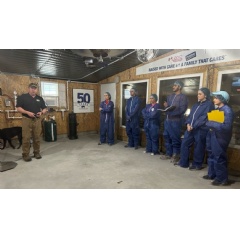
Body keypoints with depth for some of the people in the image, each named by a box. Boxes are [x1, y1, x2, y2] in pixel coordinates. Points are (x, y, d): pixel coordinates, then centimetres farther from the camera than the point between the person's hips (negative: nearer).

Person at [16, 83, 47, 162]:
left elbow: (45, 108, 13)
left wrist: (41, 112, -9)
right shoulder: (22, 97, 0)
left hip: (37, 120, 3)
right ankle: (25, 154, 10)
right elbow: (18, 108, -4)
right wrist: (27, 112, -18)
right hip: (27, 120, -3)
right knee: (26, 138, 0)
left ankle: (37, 152, 21)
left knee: (37, 137, 8)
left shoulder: (40, 98, 11)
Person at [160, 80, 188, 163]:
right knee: (166, 137, 10)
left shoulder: (183, 97, -2)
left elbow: (182, 110, -13)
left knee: (175, 138, 0)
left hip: (176, 121, -7)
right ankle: (168, 153, 23)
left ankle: (176, 155, 14)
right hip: (167, 120, 7)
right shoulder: (170, 96, 19)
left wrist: (170, 109, -18)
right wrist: (166, 106, -3)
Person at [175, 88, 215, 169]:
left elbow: (204, 118, -15)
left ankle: (197, 165, 21)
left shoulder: (209, 104, -6)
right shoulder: (196, 104, 18)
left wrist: (193, 126, -16)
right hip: (190, 128, 8)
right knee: (184, 144, 8)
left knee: (198, 148, 4)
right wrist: (188, 124, -4)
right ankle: (183, 162, 20)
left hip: (200, 129, -7)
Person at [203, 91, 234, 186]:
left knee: (219, 157, 0)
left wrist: (212, 124, -20)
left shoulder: (227, 110, -15)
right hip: (213, 135, 9)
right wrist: (210, 125, 0)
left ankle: (222, 178, 15)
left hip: (220, 137, -9)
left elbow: (227, 126, -23)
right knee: (212, 155, 16)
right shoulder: (217, 109, 11)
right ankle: (212, 174, 31)